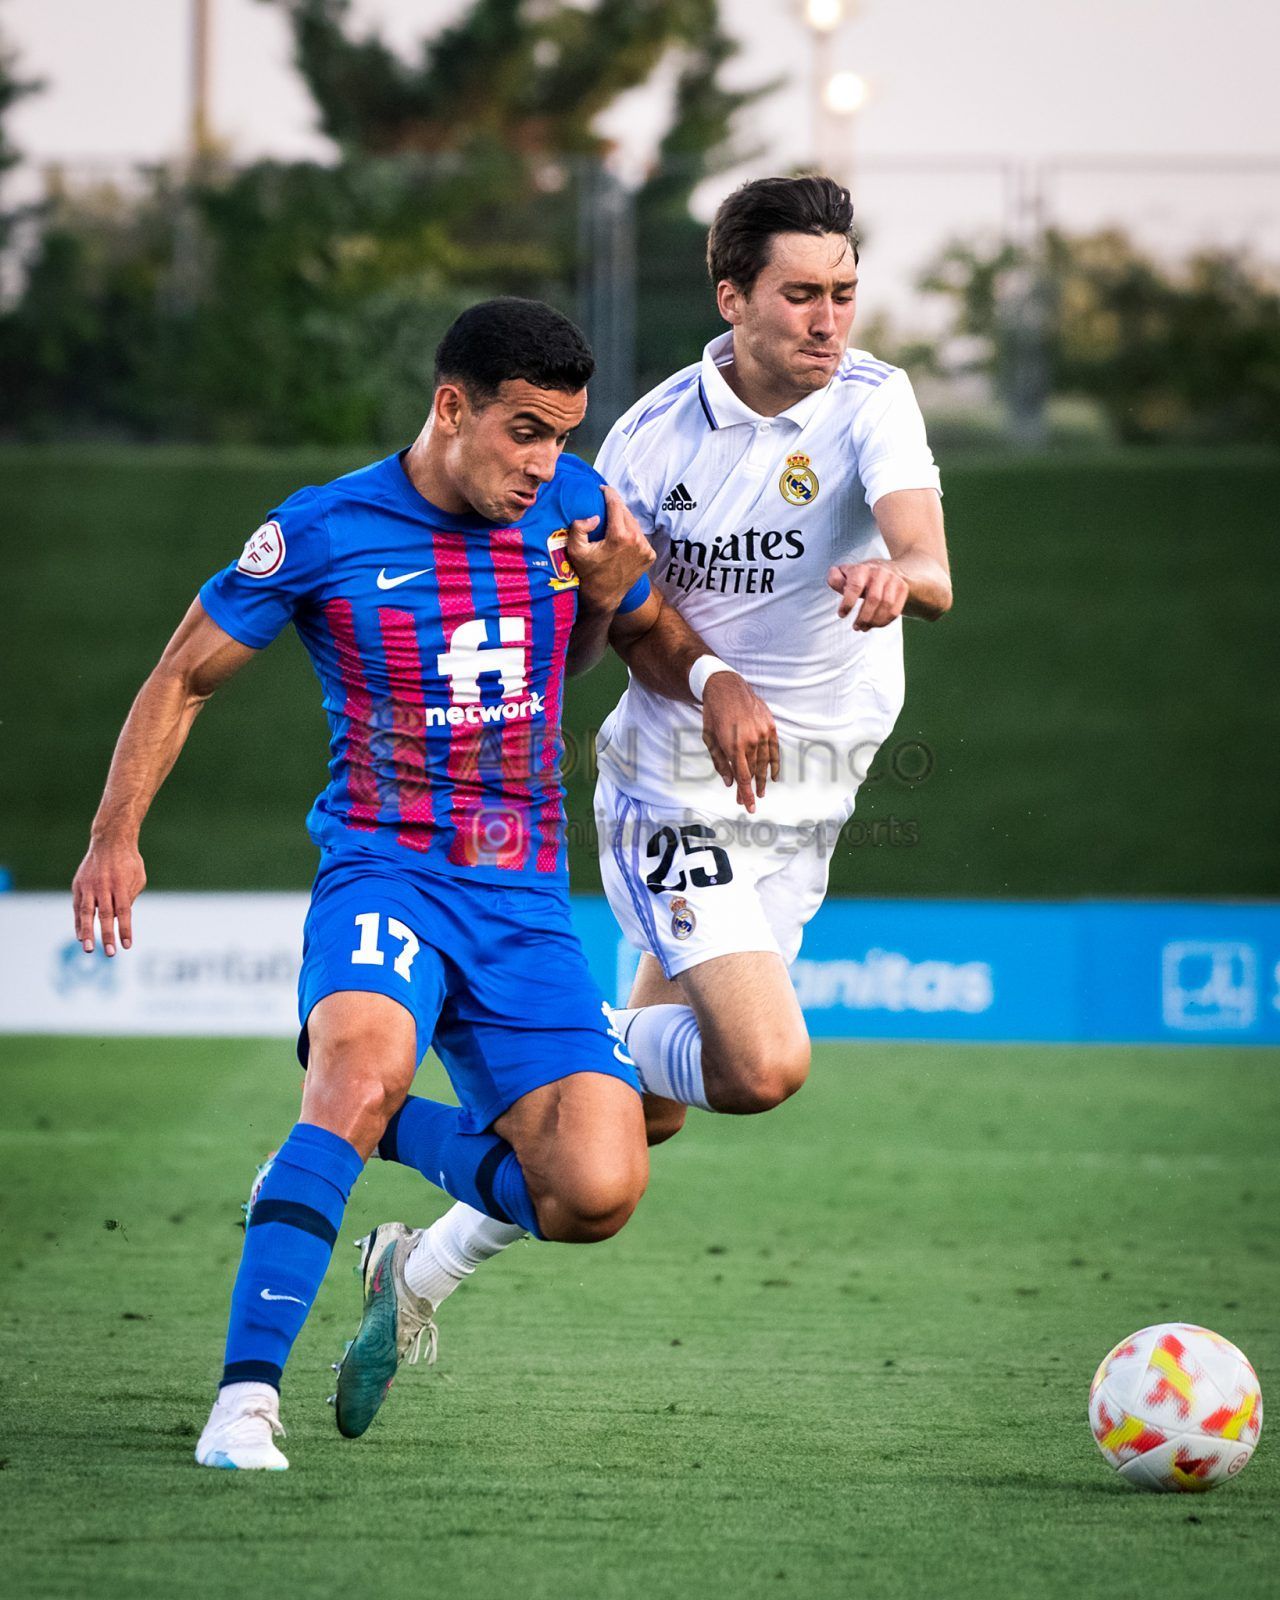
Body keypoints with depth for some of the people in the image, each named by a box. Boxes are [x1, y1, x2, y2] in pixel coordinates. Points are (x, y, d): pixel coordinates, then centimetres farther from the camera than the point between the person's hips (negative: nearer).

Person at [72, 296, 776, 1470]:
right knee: (366, 1067, -36)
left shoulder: (576, 508, 5)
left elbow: (650, 638, 24)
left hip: (527, 901, 4)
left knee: (597, 1194, -15)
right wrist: (117, 831, -4)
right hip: (386, 875, -4)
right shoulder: (324, 533, -5)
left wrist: (716, 680, 1)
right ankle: (247, 1394, -34)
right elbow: (187, 676, 6)